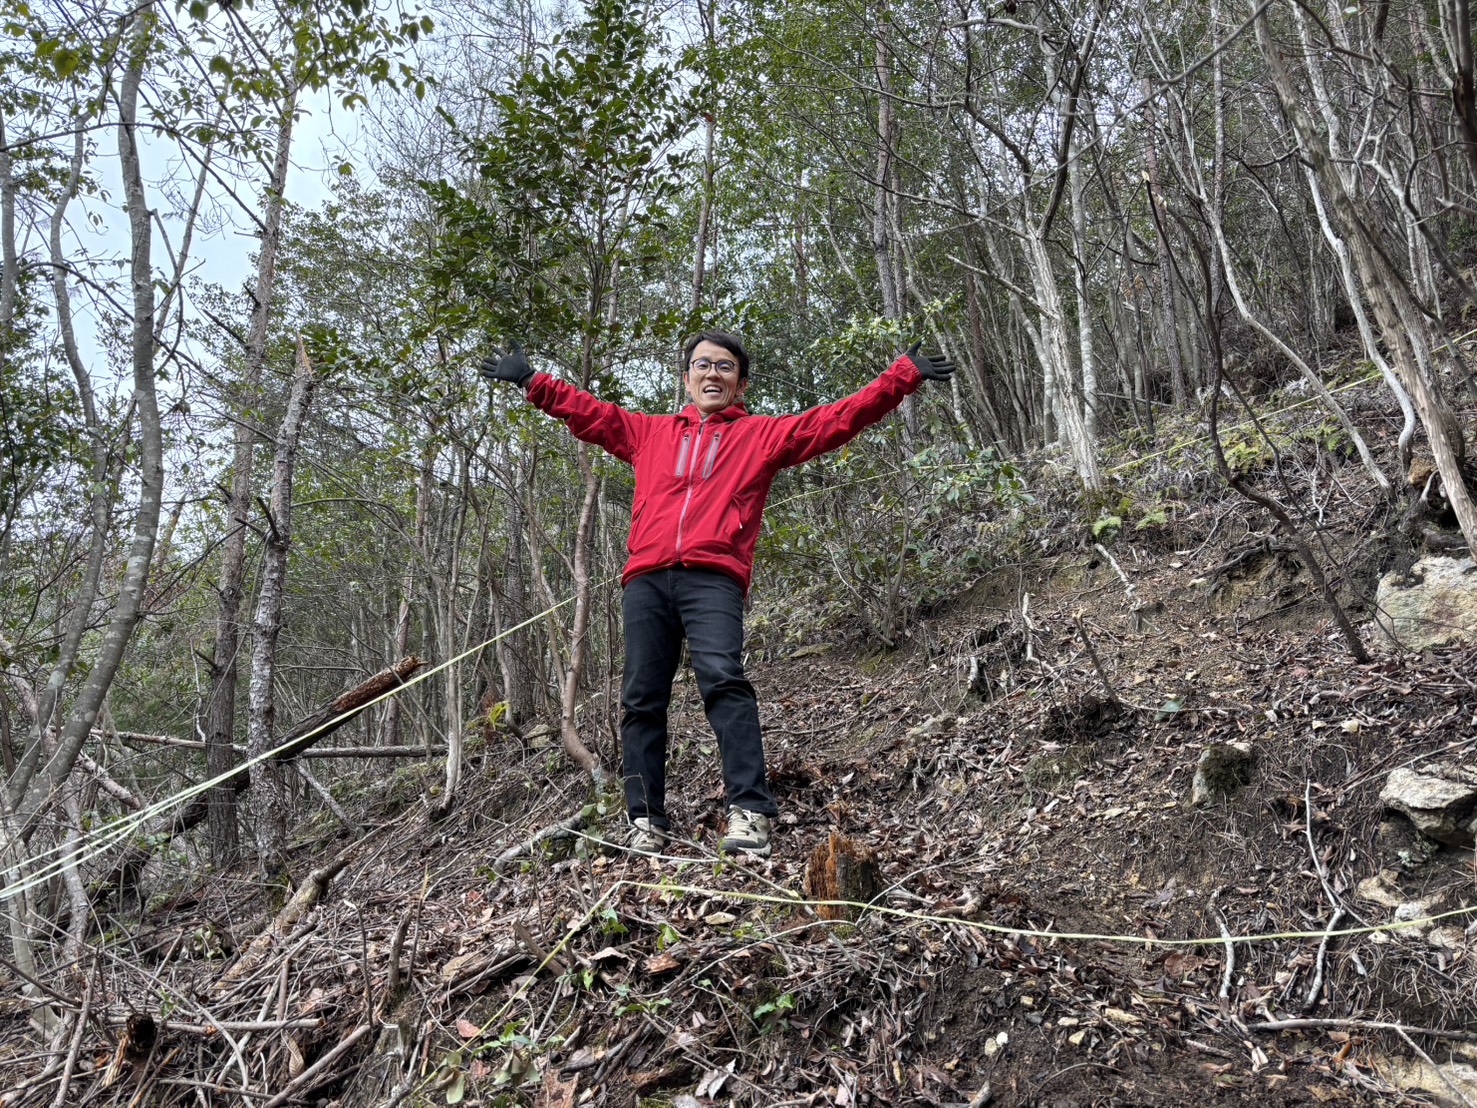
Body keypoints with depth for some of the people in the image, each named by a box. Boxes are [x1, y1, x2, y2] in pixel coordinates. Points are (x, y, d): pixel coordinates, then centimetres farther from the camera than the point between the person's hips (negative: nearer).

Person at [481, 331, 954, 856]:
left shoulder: (763, 434, 21)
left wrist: (903, 377, 13)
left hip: (713, 577, -3)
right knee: (641, 699, -2)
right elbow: (587, 412, 34)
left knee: (723, 679, -23)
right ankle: (646, 822, 3)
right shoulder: (650, 432, 29)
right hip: (646, 580, 4)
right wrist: (530, 380, 32)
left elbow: (839, 418, 17)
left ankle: (751, 812, -24)